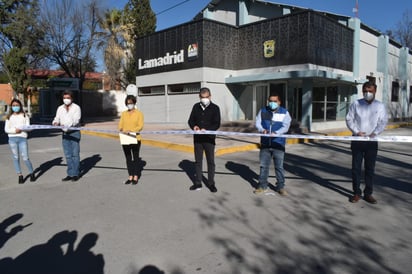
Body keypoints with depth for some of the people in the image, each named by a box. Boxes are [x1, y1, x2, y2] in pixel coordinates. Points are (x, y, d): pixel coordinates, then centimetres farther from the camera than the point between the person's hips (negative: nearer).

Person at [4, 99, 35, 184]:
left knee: (25, 158, -6)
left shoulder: (24, 116, 9)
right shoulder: (9, 117, 13)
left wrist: (21, 128, -17)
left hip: (22, 138, -2)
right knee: (16, 157, 4)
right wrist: (14, 130, -10)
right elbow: (6, 129, 7)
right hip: (12, 139, 2)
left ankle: (32, 173, 12)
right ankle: (20, 176, 12)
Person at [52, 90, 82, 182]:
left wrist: (68, 125, -35)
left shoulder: (76, 107, -4)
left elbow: (76, 120, -17)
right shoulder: (60, 108, 12)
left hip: (74, 133, -5)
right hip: (65, 134, 5)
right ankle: (70, 174, 13)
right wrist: (55, 122, -19)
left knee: (75, 153, -3)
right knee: (68, 155, 7)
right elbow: (57, 118, 6)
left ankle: (75, 174, 4)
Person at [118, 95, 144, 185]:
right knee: (128, 158, 9)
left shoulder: (139, 113, 0)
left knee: (135, 157, 4)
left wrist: (130, 131, -23)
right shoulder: (123, 113, 11)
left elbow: (140, 126, -9)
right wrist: (122, 130, -15)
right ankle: (130, 177, 17)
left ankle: (136, 177, 12)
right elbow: (120, 125, 8)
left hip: (135, 139, -4)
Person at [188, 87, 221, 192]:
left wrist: (206, 129, -24)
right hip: (197, 138, 3)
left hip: (209, 138, -3)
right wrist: (194, 126, -11)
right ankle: (198, 183, 21)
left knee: (210, 161, 4)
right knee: (198, 161, 11)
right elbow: (190, 120, 11)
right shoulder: (196, 107, 7)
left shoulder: (215, 108, -3)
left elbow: (217, 124, -9)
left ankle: (211, 183, 15)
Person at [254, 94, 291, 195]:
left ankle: (280, 186, 19)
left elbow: (285, 127, -9)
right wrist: (262, 130, -20)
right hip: (265, 143, 2)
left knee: (279, 166, 5)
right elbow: (258, 123, 2)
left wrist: (276, 133, -27)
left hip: (278, 144, -2)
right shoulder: (263, 111, 7)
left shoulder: (284, 112, 1)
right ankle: (262, 186, 21)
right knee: (263, 165, 9)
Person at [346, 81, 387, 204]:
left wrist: (375, 133, -15)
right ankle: (356, 193, 13)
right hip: (357, 140, -1)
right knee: (356, 167, 3)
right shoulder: (356, 104, 0)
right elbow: (349, 119, 0)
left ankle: (368, 193, 18)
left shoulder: (380, 105, 3)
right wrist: (356, 131, -13)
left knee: (370, 168, 7)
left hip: (372, 141, 1)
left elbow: (383, 122, 1)